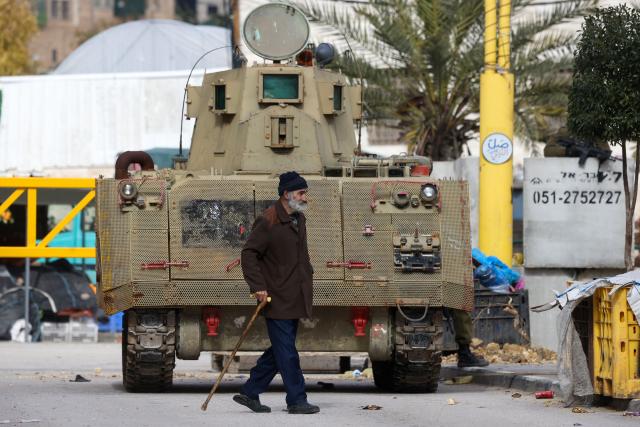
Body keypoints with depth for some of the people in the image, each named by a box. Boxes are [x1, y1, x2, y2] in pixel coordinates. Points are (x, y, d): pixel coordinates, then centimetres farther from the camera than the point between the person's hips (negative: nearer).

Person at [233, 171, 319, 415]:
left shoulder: (298, 219, 14)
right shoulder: (268, 221, -13)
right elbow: (249, 253, -14)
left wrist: (308, 274, 16)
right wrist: (258, 286, -19)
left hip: (295, 298, 9)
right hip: (276, 298, -9)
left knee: (280, 350, 12)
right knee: (286, 351, -5)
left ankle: (250, 393, 20)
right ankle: (296, 401, -2)